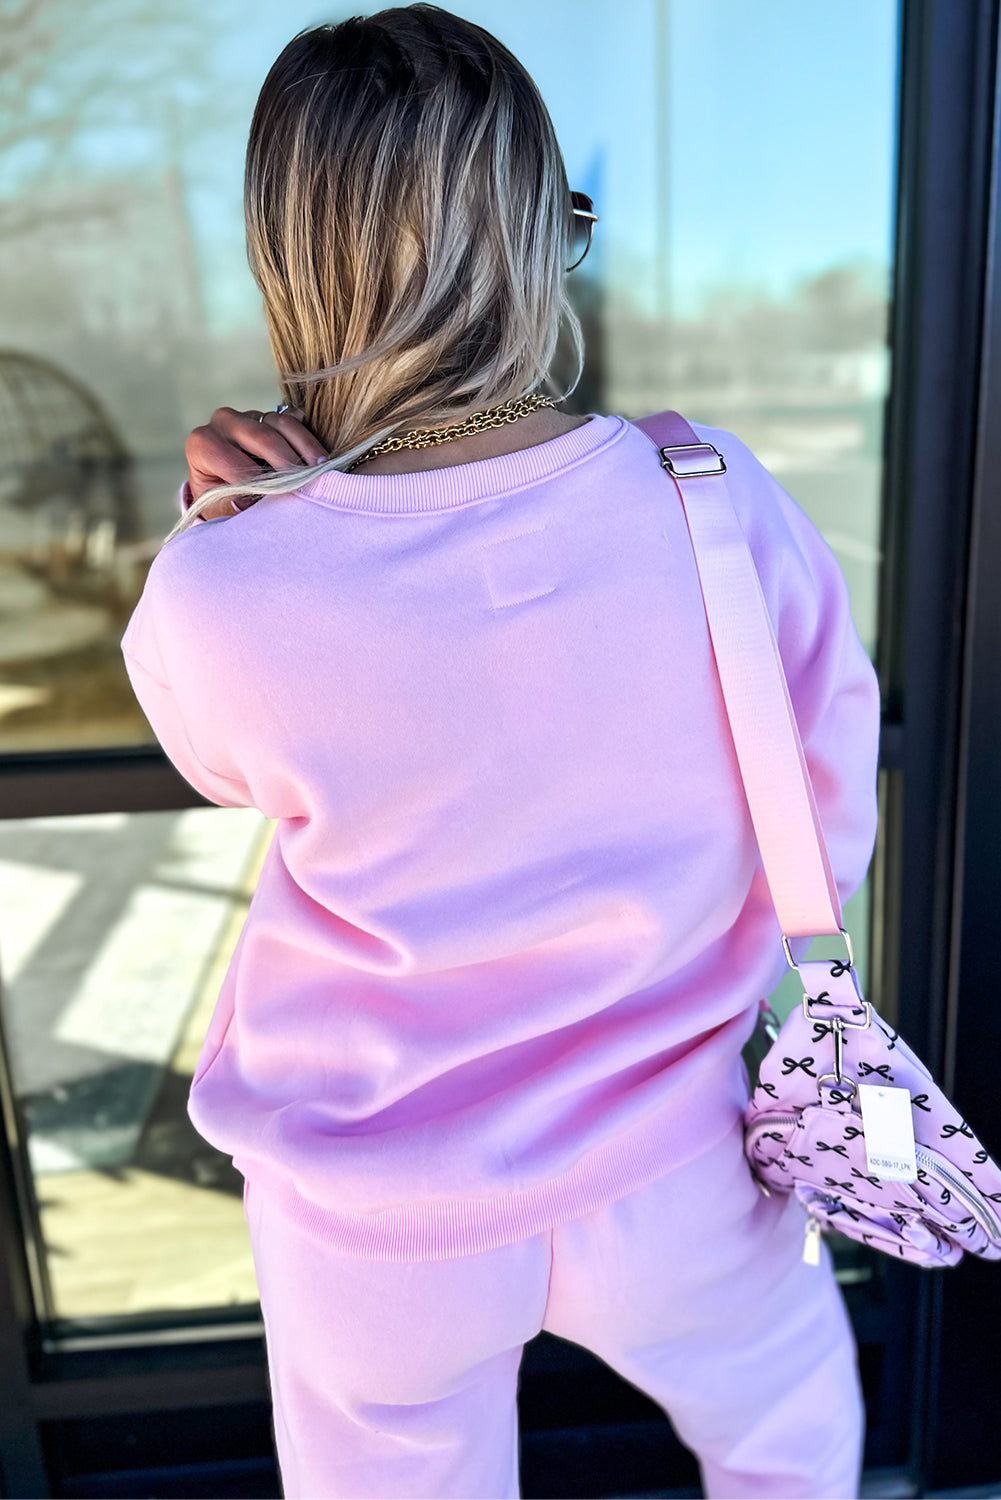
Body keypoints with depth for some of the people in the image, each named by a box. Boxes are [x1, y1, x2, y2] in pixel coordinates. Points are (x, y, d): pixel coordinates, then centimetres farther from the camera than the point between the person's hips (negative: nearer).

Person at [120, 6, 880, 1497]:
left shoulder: (215, 595, -25)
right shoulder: (719, 503, -22)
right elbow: (830, 831, -6)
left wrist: (219, 516, -12)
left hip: (374, 1229, 1)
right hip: (667, 1177, 1)